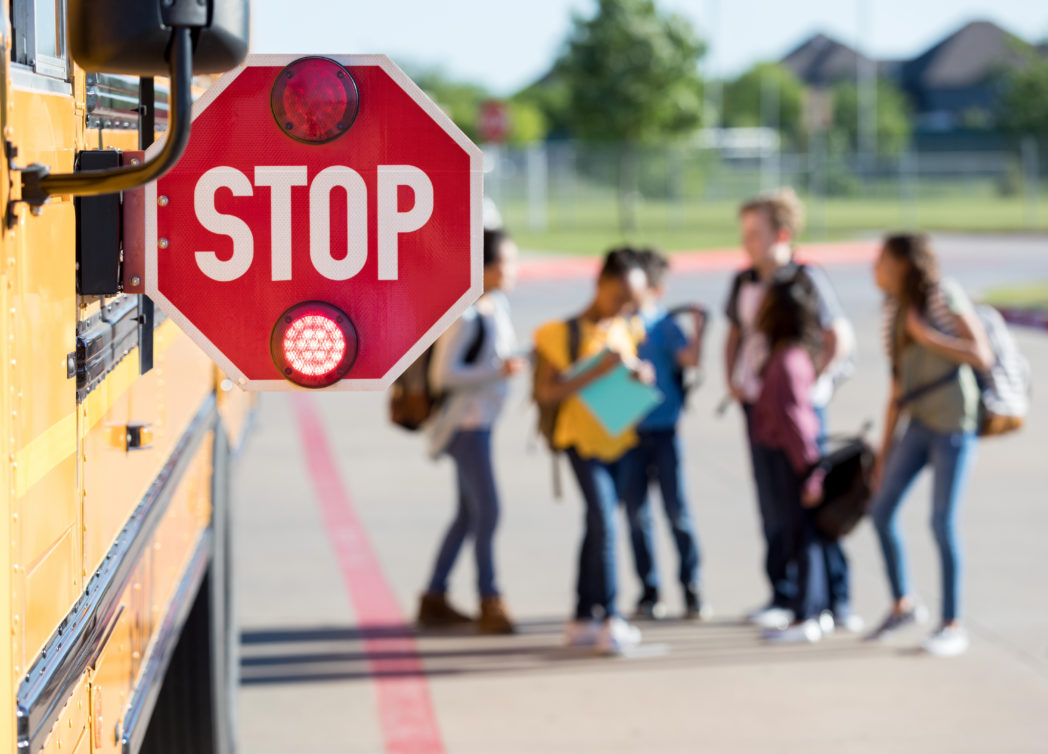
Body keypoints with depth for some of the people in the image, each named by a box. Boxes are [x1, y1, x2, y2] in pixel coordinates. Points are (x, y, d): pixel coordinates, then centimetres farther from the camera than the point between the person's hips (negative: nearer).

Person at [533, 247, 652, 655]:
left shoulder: (627, 330, 7)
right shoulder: (563, 333, -11)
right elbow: (545, 393, -14)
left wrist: (641, 374, -5)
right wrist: (596, 372, -23)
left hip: (620, 440, 6)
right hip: (583, 439, -6)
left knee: (597, 527, 12)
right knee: (604, 523, -17)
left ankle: (583, 618, 20)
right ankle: (610, 619, -18)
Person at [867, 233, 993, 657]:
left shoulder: (945, 297, -7)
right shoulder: (896, 311, 12)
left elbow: (983, 357, -12)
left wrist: (929, 337, -17)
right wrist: (886, 447, 14)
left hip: (953, 425, -7)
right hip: (919, 423, 7)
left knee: (942, 522, -6)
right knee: (882, 510, 5)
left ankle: (953, 626, 5)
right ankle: (903, 605, 23)